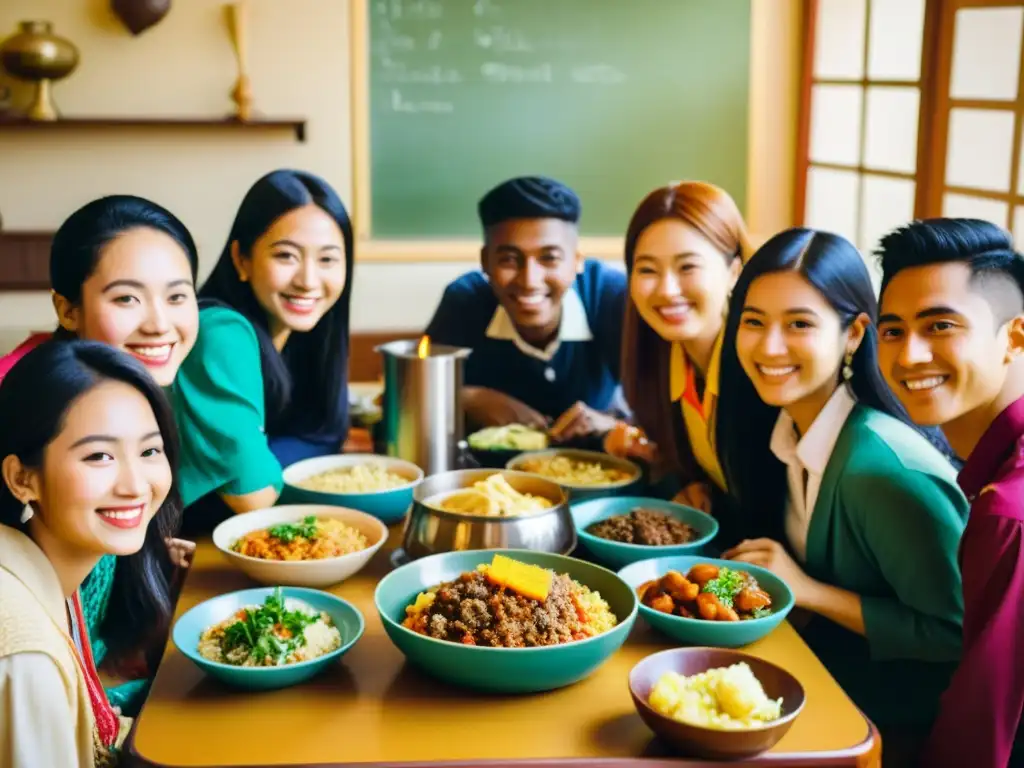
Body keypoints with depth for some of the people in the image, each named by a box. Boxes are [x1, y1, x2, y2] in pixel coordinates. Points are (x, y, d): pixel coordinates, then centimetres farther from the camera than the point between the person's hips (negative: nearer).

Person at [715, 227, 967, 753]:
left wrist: (811, 591, -22)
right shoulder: (778, 428, -5)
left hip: (893, 725, -6)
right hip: (819, 678, 6)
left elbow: (955, 634, -21)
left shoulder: (883, 469, -27)